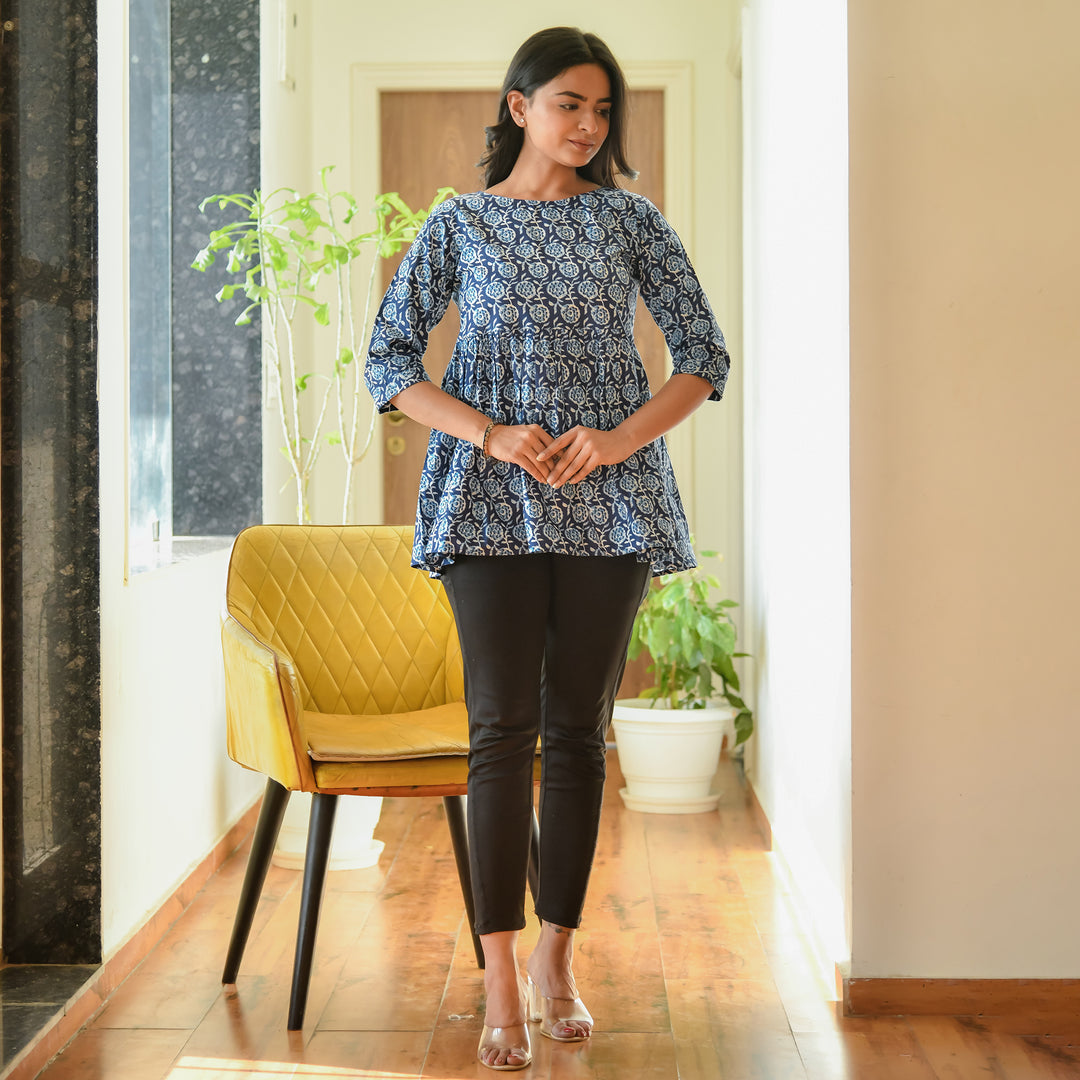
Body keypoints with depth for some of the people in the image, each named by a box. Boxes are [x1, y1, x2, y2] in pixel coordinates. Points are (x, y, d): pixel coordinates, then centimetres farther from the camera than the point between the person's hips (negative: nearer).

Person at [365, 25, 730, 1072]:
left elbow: (703, 354, 6)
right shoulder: (457, 225, 6)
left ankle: (555, 964, 17)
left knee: (578, 730, 5)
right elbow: (388, 361, 2)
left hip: (609, 503, 2)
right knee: (503, 728, -8)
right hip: (491, 503, -2)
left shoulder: (630, 220, 9)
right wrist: (491, 435, -12)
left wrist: (619, 438, -9)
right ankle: (501, 991, -6)